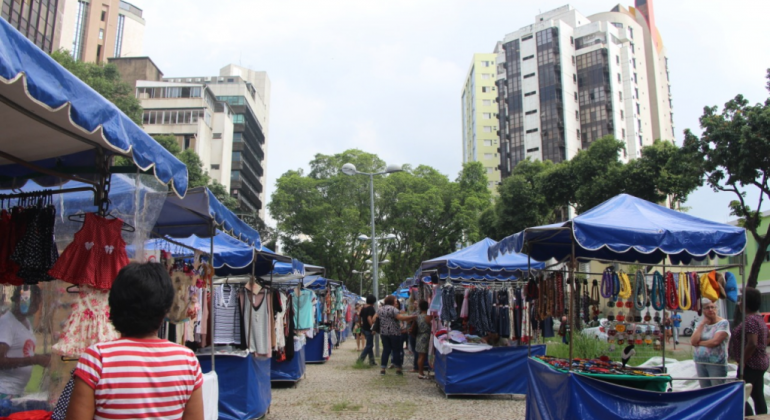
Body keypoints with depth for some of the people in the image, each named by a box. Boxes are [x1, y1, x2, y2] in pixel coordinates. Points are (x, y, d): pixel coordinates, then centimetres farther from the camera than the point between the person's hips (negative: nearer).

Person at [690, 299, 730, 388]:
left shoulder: (723, 323, -5)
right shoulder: (701, 324, 12)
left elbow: (715, 341, -18)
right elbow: (693, 341, -3)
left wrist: (699, 343, -2)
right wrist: (703, 323, -3)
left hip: (716, 363, -6)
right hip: (700, 362, 6)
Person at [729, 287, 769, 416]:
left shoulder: (750, 320, -20)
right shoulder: (759, 318, 12)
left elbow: (752, 344, -26)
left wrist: (742, 361, -19)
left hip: (750, 365, -10)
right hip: (760, 363, 10)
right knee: (758, 396, 14)